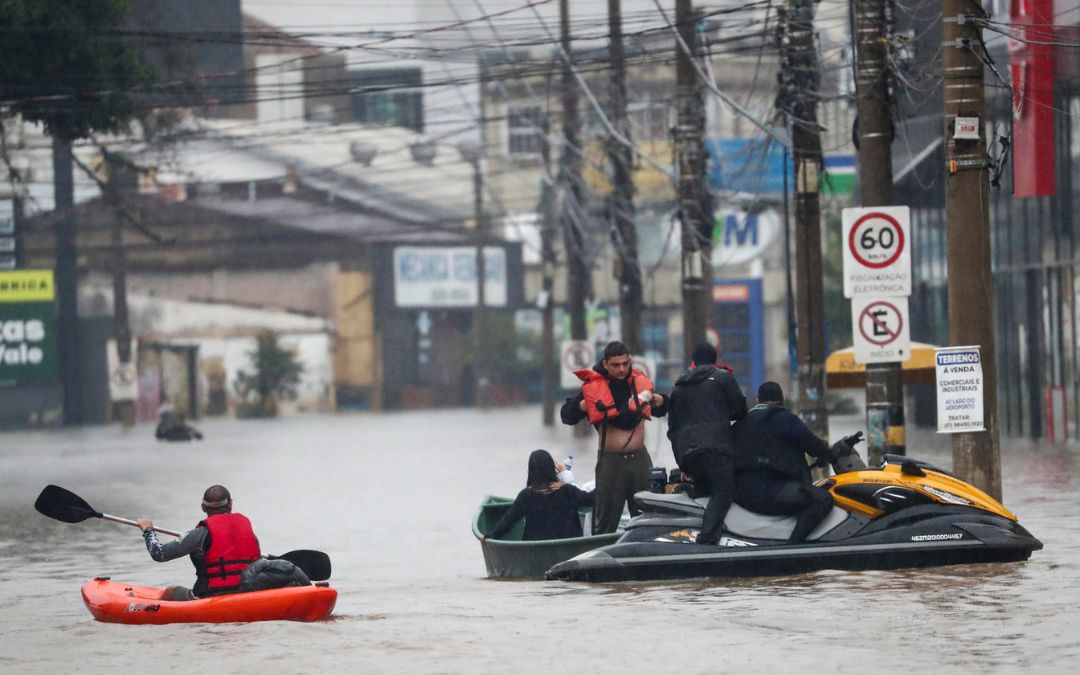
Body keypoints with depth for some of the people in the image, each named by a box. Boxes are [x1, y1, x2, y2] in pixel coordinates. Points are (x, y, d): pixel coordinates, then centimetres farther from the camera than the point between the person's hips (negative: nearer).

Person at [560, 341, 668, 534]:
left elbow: (658, 412, 22)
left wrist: (660, 403, 0)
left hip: (640, 459, 4)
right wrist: (582, 406, -25)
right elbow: (566, 415, -6)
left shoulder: (640, 381, 5)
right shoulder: (593, 386, -7)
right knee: (606, 520, -2)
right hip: (611, 460, -4)